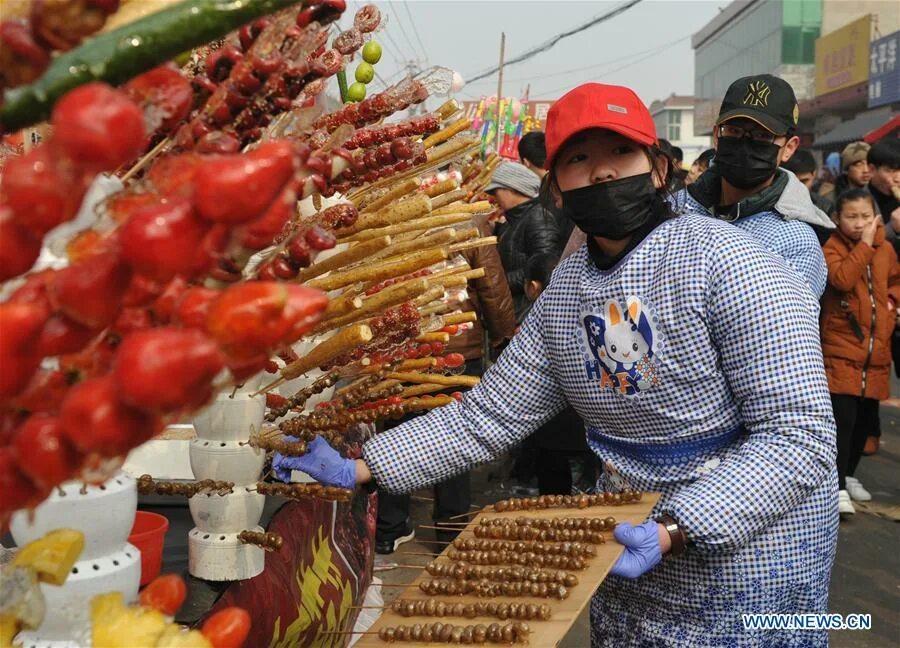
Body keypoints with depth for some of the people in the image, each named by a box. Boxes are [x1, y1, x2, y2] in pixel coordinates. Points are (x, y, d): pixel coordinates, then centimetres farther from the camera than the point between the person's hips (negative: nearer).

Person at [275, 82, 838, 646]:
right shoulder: (564, 292, 1)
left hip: (746, 569, -6)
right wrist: (358, 469, -6)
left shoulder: (724, 261, -18)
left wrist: (673, 530, -31)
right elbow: (486, 416, 2)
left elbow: (799, 433, -22)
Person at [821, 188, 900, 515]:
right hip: (841, 348, -6)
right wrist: (864, 244, -19)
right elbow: (842, 279, -24)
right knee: (843, 418, -11)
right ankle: (838, 487, -8)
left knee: (866, 418, 14)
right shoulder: (832, 247, -6)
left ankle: (849, 474, 30)